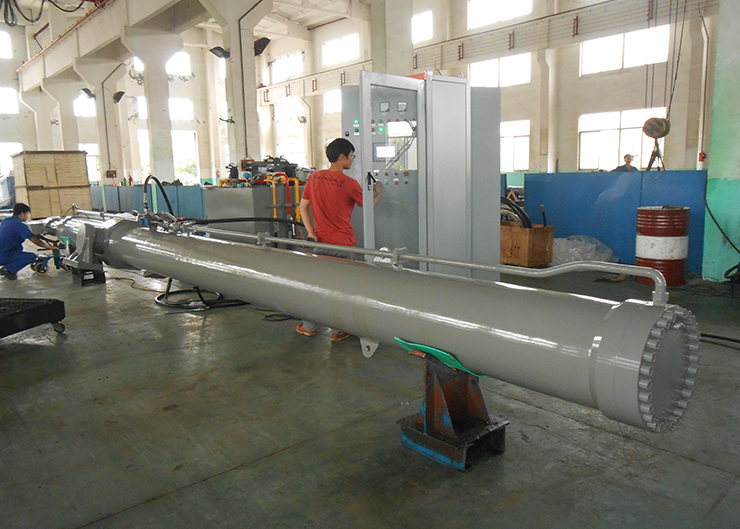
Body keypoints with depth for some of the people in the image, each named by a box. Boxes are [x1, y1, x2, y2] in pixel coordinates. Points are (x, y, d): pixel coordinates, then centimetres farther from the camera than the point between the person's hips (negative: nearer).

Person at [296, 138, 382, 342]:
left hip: (321, 242, 5)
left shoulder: (314, 178, 2)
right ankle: (338, 330, 15)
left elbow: (303, 207, 4)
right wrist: (378, 191, 23)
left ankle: (308, 326, 24)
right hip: (343, 244, -5)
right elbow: (369, 204, 2)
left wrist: (311, 232, 2)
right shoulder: (349, 183, -13)